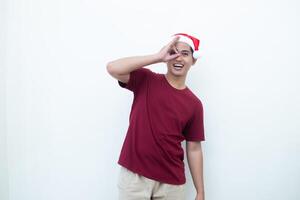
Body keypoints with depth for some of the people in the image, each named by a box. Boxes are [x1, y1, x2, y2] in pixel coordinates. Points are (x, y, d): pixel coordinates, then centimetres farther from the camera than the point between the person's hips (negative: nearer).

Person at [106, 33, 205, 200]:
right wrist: (158, 57, -18)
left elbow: (194, 149, 4)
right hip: (134, 175, -1)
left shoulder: (194, 104, 1)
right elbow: (113, 68, -19)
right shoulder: (146, 81, -3)